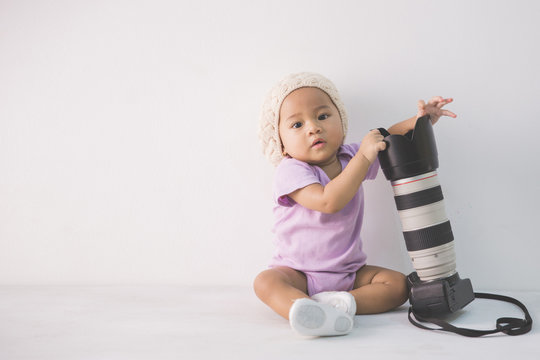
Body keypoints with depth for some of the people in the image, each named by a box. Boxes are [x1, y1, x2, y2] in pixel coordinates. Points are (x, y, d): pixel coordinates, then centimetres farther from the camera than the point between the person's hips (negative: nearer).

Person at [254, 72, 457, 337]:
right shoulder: (290, 171, -18)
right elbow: (329, 201, -32)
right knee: (265, 282, -33)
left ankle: (345, 302, -32)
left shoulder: (350, 158, 1)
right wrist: (364, 157, -32)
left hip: (349, 272, 5)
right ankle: (314, 316, -58)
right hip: (298, 272, -4)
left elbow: (387, 137, 15)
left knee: (398, 284, -14)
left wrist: (420, 119, -5)